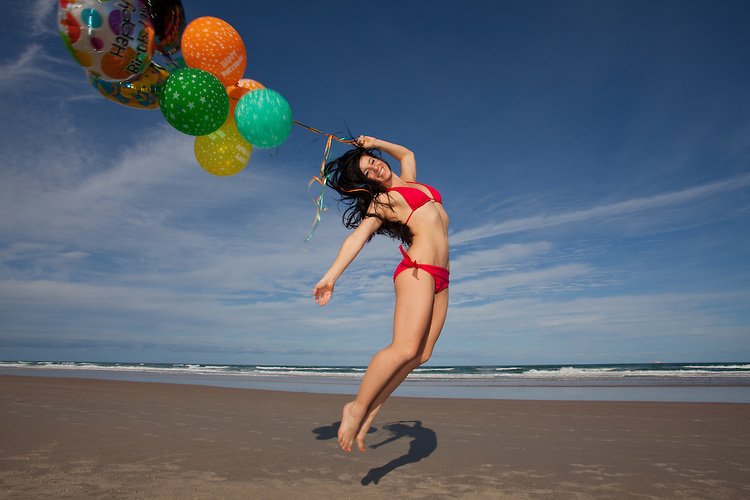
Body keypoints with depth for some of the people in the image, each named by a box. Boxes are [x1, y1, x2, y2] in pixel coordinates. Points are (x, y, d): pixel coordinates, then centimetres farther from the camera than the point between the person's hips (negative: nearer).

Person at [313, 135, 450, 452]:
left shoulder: (409, 182, 26)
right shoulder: (382, 201, 7)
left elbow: (407, 153, 46)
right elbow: (358, 236, -5)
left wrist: (375, 144, 35)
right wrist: (332, 274, -16)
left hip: (440, 278, 7)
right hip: (417, 270, -7)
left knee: (421, 355, -6)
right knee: (404, 349, -23)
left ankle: (372, 408, 3)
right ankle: (357, 407, -9)